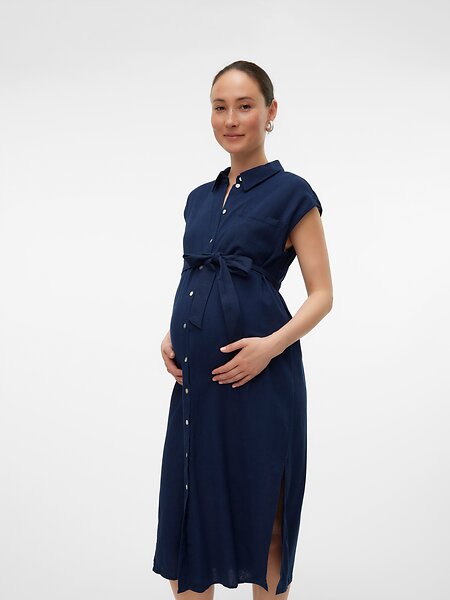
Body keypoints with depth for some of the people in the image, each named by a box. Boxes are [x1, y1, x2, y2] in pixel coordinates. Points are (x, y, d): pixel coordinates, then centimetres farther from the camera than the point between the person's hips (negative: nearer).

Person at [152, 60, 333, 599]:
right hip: (196, 378, 6)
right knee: (190, 509, 9)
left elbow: (321, 295, -4)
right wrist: (170, 337, 4)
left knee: (260, 518, 4)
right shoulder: (200, 199, 15)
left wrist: (272, 344, -19)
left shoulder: (291, 193, -2)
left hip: (258, 375, -6)